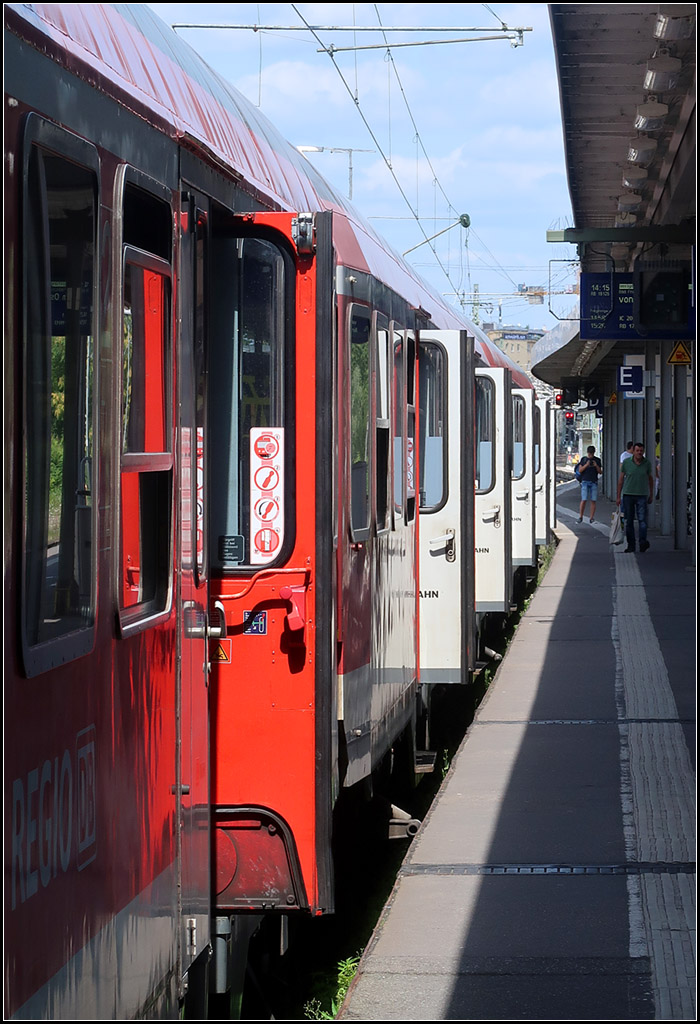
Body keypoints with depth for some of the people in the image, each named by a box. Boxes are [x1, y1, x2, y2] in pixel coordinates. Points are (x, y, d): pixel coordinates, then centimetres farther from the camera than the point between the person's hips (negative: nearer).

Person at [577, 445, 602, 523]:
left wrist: (596, 466, -10)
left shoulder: (597, 460, 8)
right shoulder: (584, 459, 6)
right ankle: (580, 517, 0)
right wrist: (586, 465, -14)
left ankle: (592, 518, 3)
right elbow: (580, 470, 1)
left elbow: (600, 472, 7)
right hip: (585, 481, -1)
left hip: (594, 482, 1)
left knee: (593, 501, -2)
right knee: (584, 500, -9)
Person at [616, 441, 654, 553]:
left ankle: (643, 542, -21)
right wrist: (618, 496, 5)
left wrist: (651, 495, 17)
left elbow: (650, 479, 15)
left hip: (642, 495, -1)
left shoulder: (647, 463, 2)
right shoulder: (626, 462, 1)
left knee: (642, 519, -14)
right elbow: (621, 479, 7)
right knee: (629, 521, 3)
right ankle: (631, 545, 10)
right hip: (628, 494, 1)